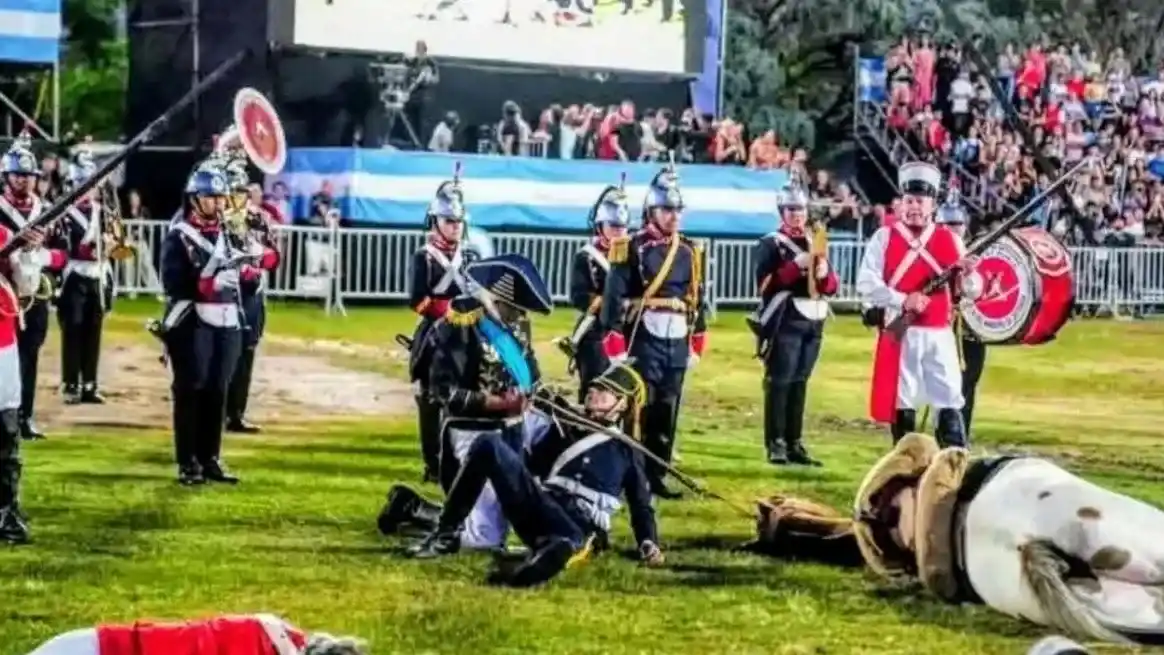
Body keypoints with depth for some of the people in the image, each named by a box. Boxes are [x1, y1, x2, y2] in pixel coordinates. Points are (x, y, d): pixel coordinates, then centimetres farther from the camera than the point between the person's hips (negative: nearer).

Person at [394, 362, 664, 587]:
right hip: (536, 510, 3)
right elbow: (533, 465, 13)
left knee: (568, 543, -40)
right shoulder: (565, 423, 25)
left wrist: (649, 544, -2)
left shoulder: (626, 451, 18)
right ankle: (445, 534, -16)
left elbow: (641, 504, 17)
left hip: (578, 525, -3)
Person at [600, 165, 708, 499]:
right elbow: (614, 297, -9)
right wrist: (614, 342, -13)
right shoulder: (632, 249, -5)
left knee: (668, 411, 8)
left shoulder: (691, 252, 12)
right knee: (640, 409, -5)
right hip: (643, 340, -5)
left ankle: (656, 475, 16)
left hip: (677, 341, 5)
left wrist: (698, 342, 17)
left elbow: (699, 300, 18)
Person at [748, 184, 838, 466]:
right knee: (779, 382, -7)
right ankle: (775, 445, -7)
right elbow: (765, 284, -14)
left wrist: (824, 274, -7)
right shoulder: (771, 244, -3)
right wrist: (795, 266, -20)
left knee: (799, 382, 9)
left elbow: (832, 286, 16)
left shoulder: (815, 242, 17)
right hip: (785, 322, -6)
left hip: (813, 322, 6)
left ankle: (794, 443, 12)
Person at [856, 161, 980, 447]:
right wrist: (903, 301, -21)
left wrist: (969, 274, -17)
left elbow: (972, 292, 6)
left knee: (950, 406, -5)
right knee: (901, 406, 6)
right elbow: (866, 285, -8)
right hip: (899, 335, -1)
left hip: (939, 336, 1)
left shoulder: (950, 240, 7)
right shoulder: (884, 238, 1)